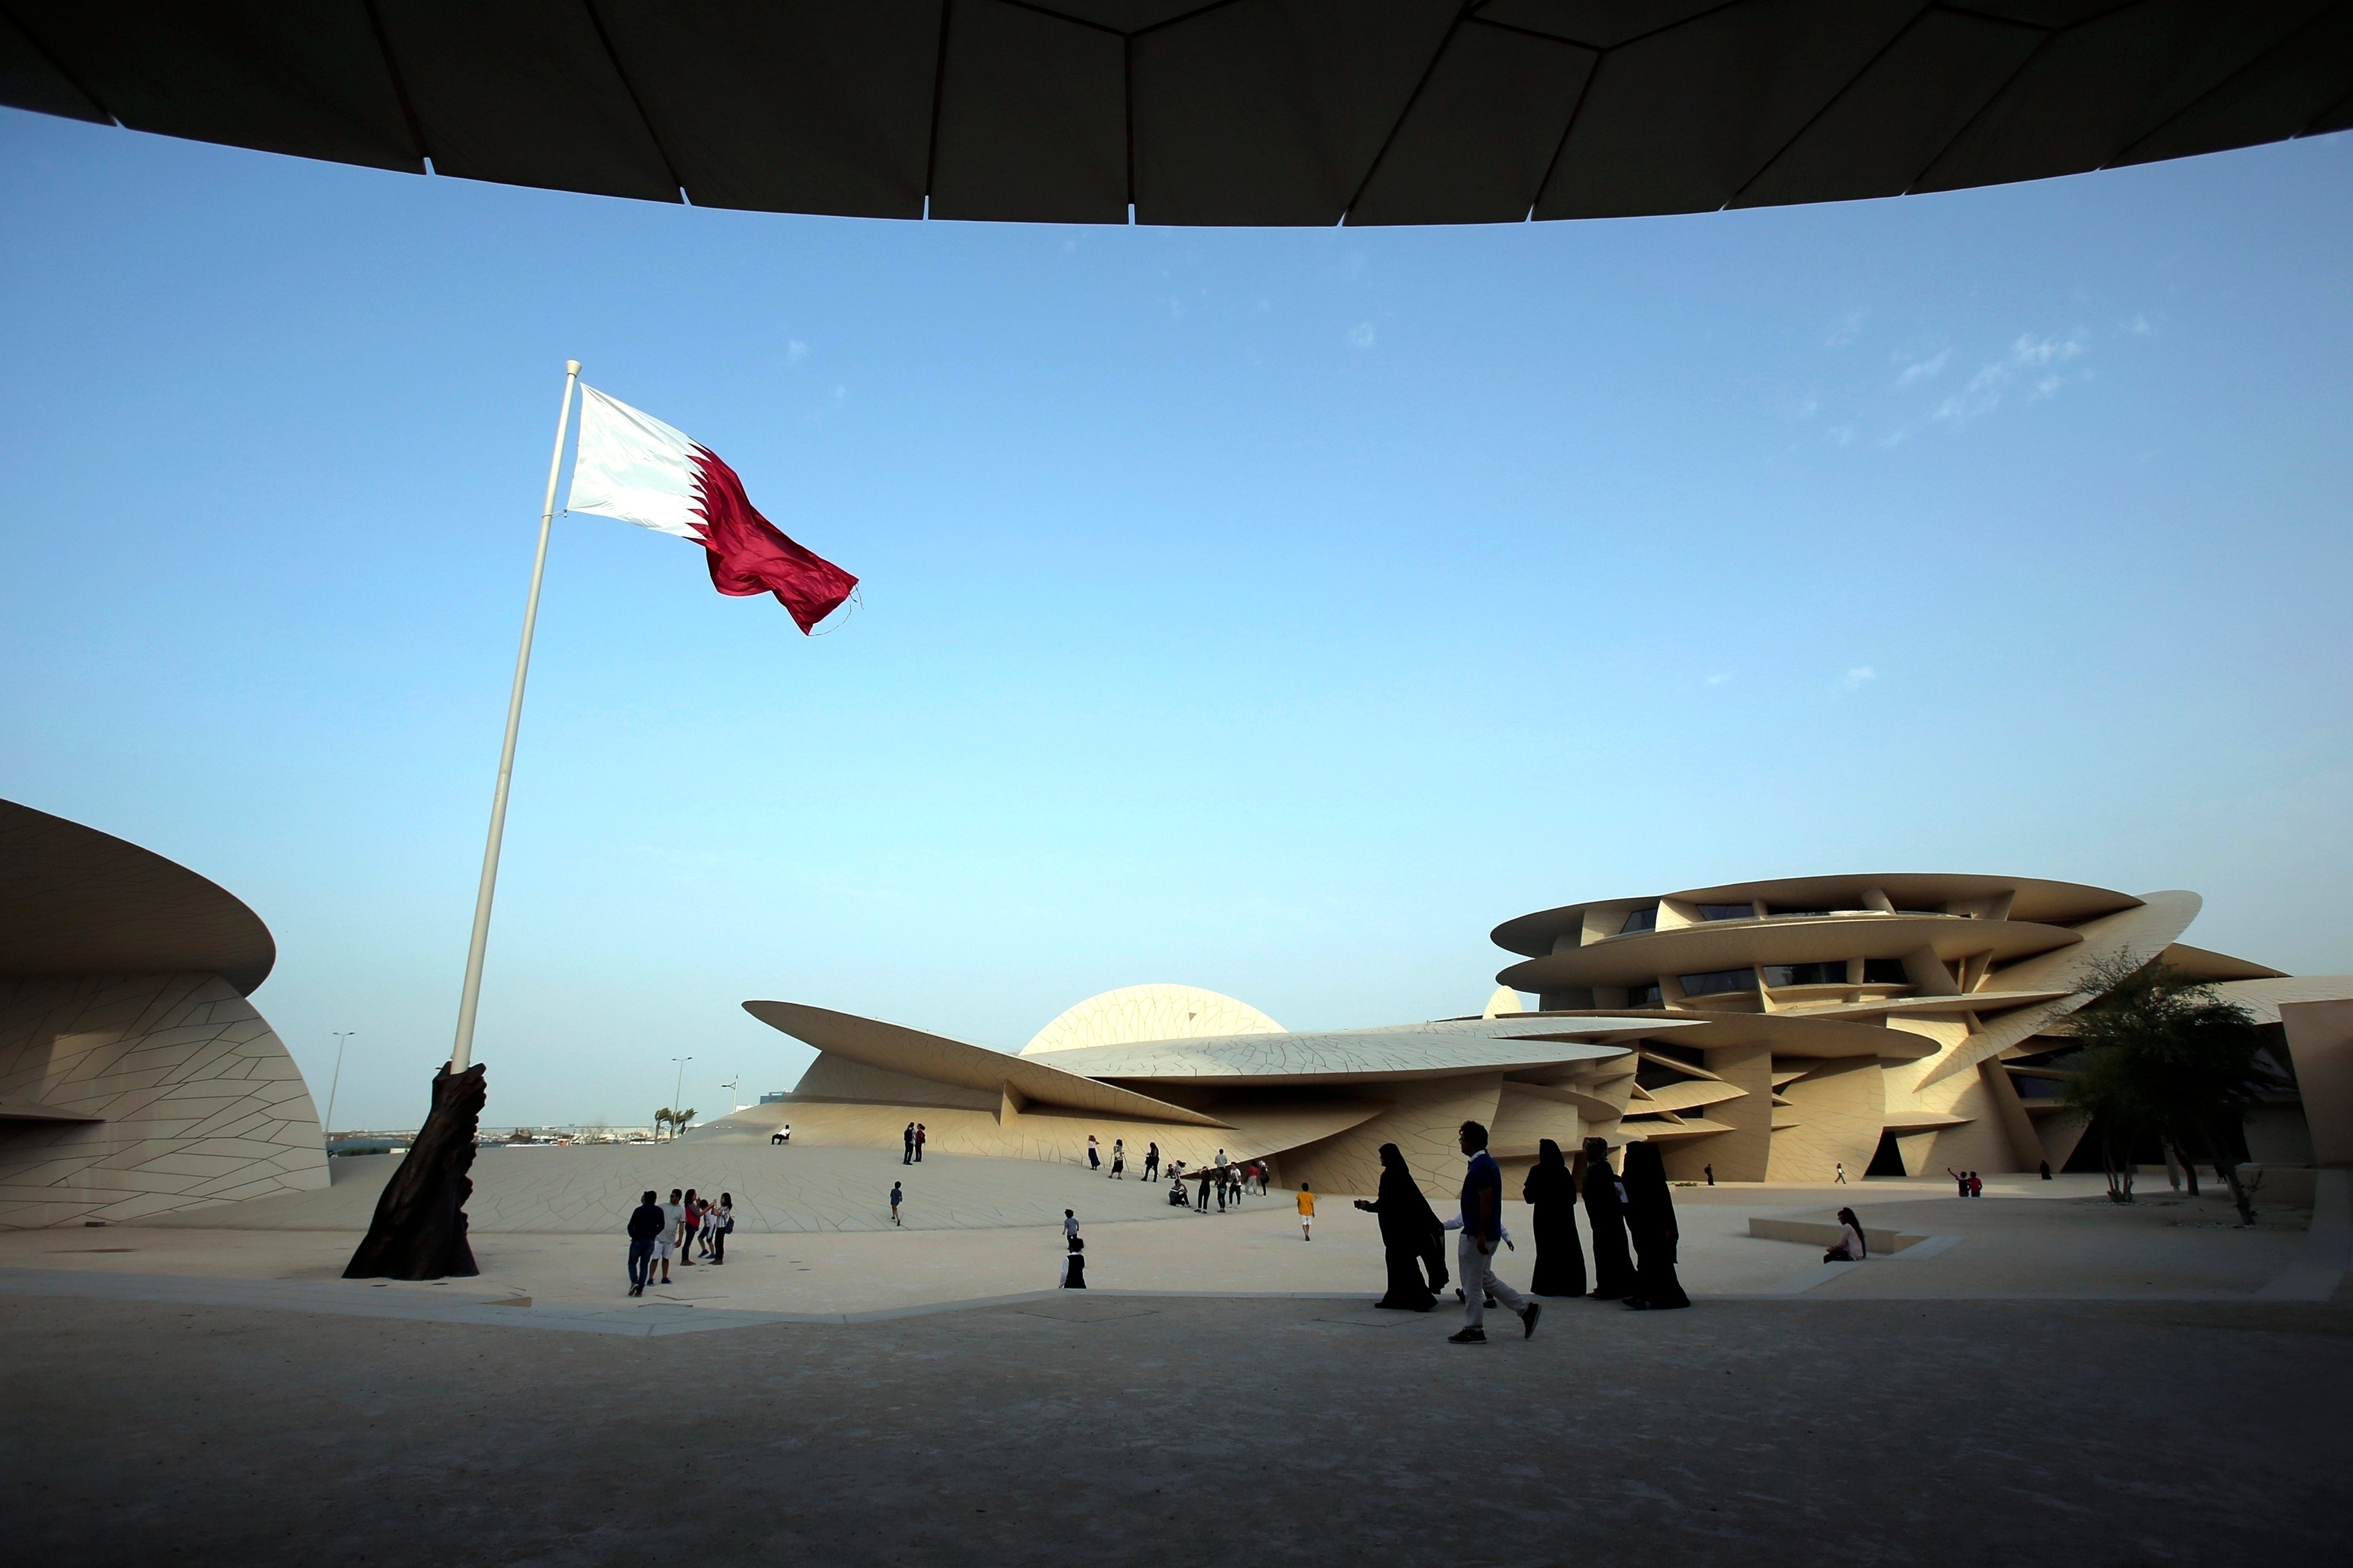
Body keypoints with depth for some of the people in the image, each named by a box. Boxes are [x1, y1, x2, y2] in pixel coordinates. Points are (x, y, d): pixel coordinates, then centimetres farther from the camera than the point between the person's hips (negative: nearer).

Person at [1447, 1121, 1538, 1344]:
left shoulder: (1481, 1166, -19)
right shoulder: (1486, 1163, 13)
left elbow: (1486, 1202, -23)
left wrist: (1481, 1235, -23)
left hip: (1476, 1235, -10)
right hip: (1479, 1233, 10)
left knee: (1472, 1284, 0)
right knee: (1485, 1279, 18)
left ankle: (1473, 1330, 9)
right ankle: (1526, 1309, 19)